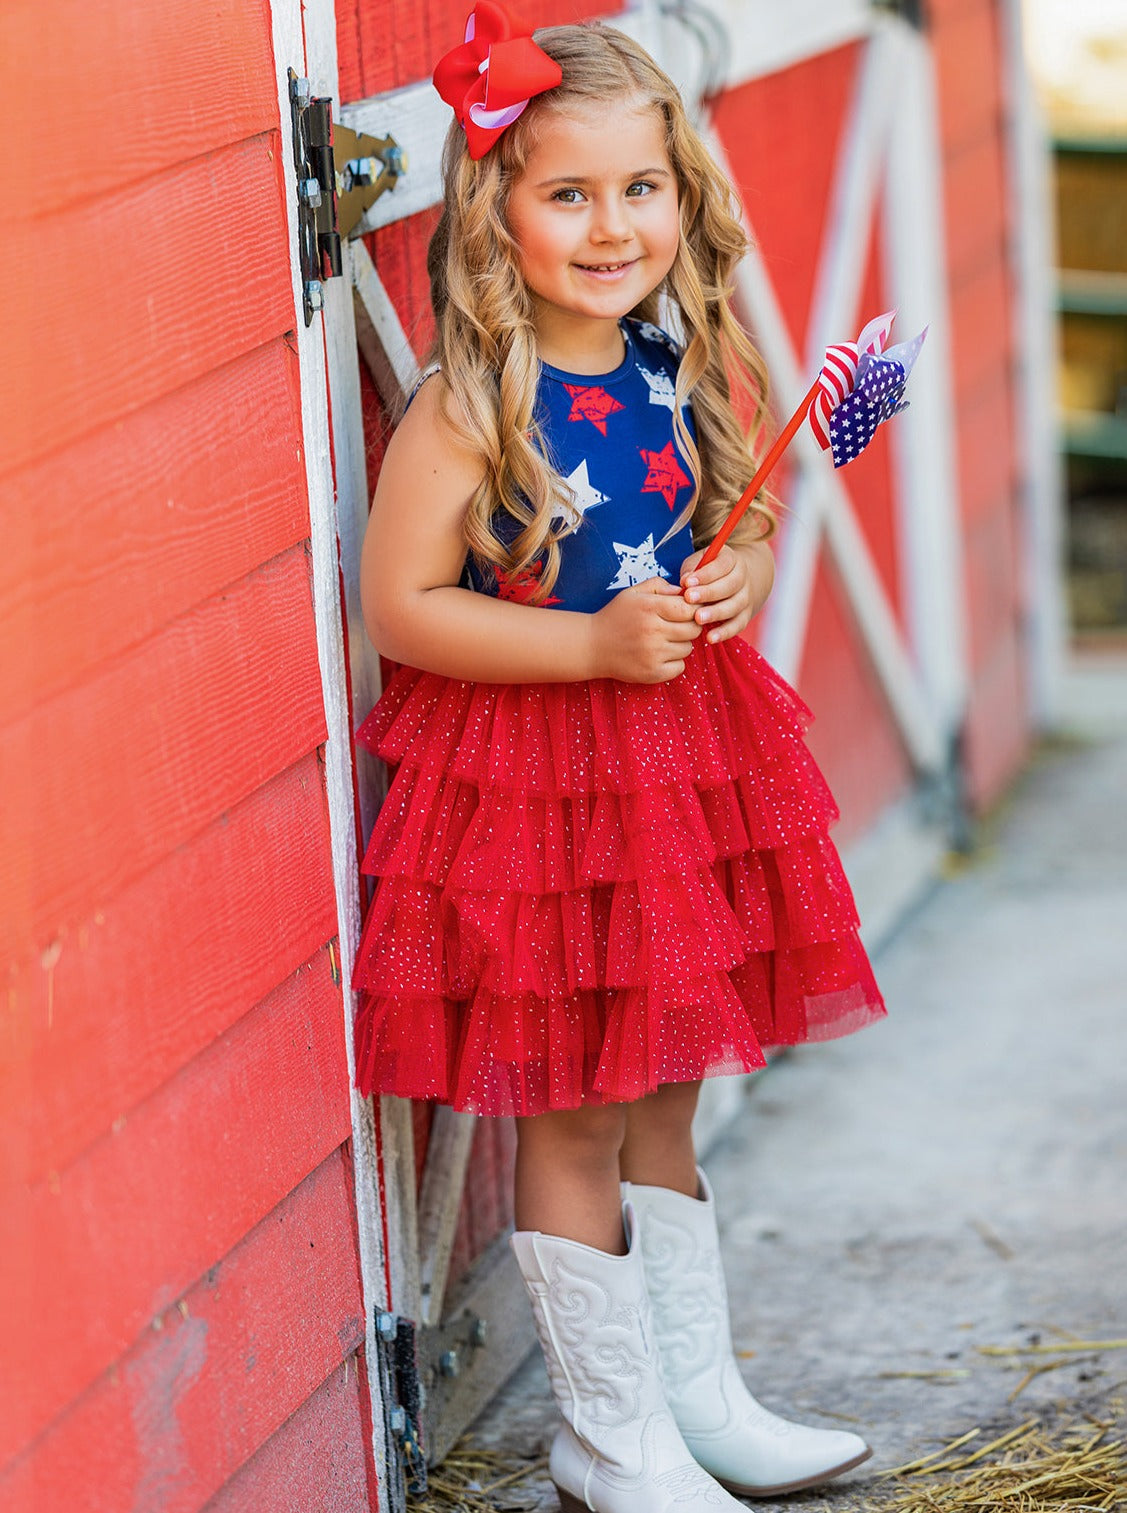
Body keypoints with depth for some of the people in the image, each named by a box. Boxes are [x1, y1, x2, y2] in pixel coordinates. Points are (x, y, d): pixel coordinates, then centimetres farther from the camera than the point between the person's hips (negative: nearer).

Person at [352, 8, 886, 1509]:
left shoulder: (694, 370, 1)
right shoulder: (470, 408, -17)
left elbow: (744, 528, 16)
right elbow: (399, 603, -17)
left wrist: (741, 579, -7)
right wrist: (593, 644, -23)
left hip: (683, 754, 6)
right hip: (529, 779, -6)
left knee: (662, 1097, 18)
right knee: (574, 1115, 4)